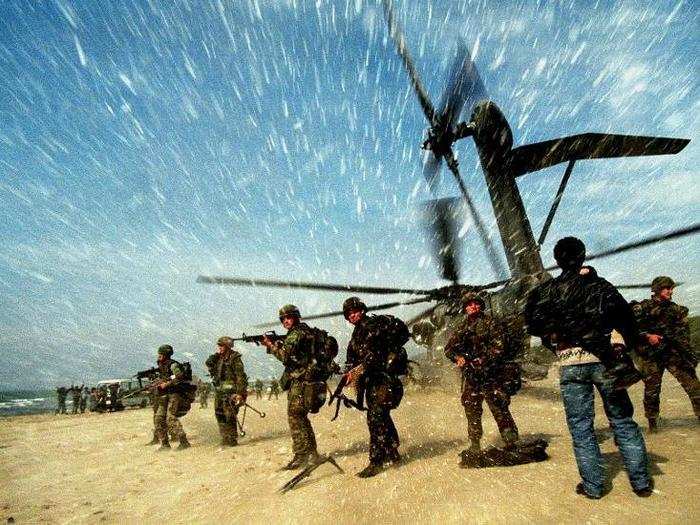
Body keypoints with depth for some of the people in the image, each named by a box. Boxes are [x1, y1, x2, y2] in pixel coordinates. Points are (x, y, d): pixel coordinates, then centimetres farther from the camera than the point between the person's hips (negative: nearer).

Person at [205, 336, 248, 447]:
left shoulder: (235, 358, -9)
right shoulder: (218, 358, 15)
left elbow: (240, 376, -14)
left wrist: (240, 393, -19)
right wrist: (215, 354, 0)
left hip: (230, 391, -8)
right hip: (219, 391, 8)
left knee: (229, 417, -7)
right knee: (220, 416, 10)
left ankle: (232, 440, 3)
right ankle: (225, 439, 21)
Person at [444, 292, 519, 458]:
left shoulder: (491, 323, 0)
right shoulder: (462, 328, 14)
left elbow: (498, 346, -9)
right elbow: (448, 348, 13)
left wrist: (483, 360, -17)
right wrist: (458, 357, -7)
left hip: (491, 375, -4)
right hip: (470, 376, 5)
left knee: (499, 409, -5)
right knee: (472, 410, 8)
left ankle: (511, 443, 7)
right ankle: (474, 446, 19)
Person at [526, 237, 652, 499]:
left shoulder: (546, 290, 4)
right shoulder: (599, 285, 4)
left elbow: (533, 324, 3)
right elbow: (624, 315, -5)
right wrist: (633, 345, 6)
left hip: (570, 364, 0)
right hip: (603, 359, 1)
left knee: (580, 427, 8)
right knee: (623, 421, 14)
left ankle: (593, 486, 14)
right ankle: (641, 482, 21)